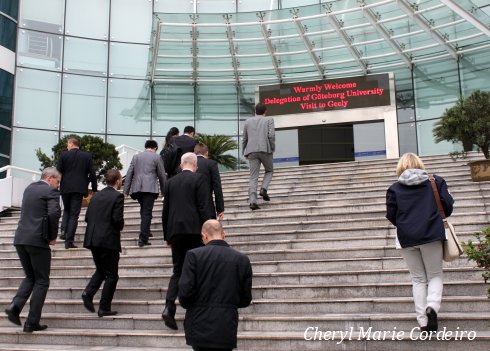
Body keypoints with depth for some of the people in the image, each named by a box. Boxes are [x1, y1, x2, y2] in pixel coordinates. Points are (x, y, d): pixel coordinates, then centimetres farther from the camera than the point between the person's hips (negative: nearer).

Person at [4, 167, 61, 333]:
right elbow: (54, 213, -19)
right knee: (41, 281, 4)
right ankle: (32, 322, 5)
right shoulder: (51, 191, -6)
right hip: (38, 240, -7)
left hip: (20, 239, 7)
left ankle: (15, 306, -1)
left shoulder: (29, 188, 16)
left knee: (30, 277, 21)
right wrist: (53, 236, -6)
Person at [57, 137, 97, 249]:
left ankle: (64, 231, 6)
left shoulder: (63, 154, -1)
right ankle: (69, 241, -2)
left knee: (66, 210, 24)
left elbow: (58, 171, -2)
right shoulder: (87, 156, 3)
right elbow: (92, 173, 2)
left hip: (66, 188, 0)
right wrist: (94, 189, 10)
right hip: (79, 188, 0)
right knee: (74, 215, 1)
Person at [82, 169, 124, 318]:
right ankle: (104, 308, 4)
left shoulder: (96, 196, 11)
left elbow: (87, 217, 9)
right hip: (109, 240, -6)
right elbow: (118, 219, -17)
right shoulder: (117, 196, -9)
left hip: (93, 239, 7)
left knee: (101, 270, 23)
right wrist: (120, 227, 4)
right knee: (111, 276, 4)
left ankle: (88, 292, 2)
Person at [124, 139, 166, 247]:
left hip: (137, 188, 4)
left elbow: (129, 174, 11)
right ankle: (142, 238, -10)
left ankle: (145, 232, 30)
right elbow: (162, 175, 5)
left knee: (144, 211, 22)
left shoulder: (136, 156, 16)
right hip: (149, 188, -4)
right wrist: (164, 191, 14)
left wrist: (126, 191, 11)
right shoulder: (157, 157, 5)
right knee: (147, 212, -4)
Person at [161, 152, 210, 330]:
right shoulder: (198, 179, -1)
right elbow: (202, 207, -8)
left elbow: (165, 210, 13)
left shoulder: (170, 182, 13)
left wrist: (167, 235, 19)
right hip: (193, 230, -4)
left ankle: (169, 307, -8)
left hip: (175, 231, 4)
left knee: (177, 271, 8)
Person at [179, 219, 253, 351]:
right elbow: (245, 300, 5)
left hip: (199, 329, -1)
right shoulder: (242, 260, 1)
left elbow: (184, 292, -10)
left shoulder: (194, 255, -7)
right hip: (227, 330, 1)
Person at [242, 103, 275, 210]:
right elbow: (271, 135, -6)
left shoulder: (248, 121, 16)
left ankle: (253, 201, -10)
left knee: (253, 178, 2)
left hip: (252, 151, 2)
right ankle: (263, 189, -4)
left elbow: (244, 139, 17)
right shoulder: (269, 120, 6)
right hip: (265, 149, -2)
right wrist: (272, 148, 5)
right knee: (269, 171, 20)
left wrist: (244, 153, 25)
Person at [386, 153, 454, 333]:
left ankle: (423, 322, 8)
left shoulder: (395, 188, 1)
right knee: (435, 275, 12)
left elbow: (391, 215, 0)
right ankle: (432, 306, -16)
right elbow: (448, 206, -1)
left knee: (418, 279, 12)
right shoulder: (436, 181, 2)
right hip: (431, 235, -1)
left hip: (407, 237, 1)